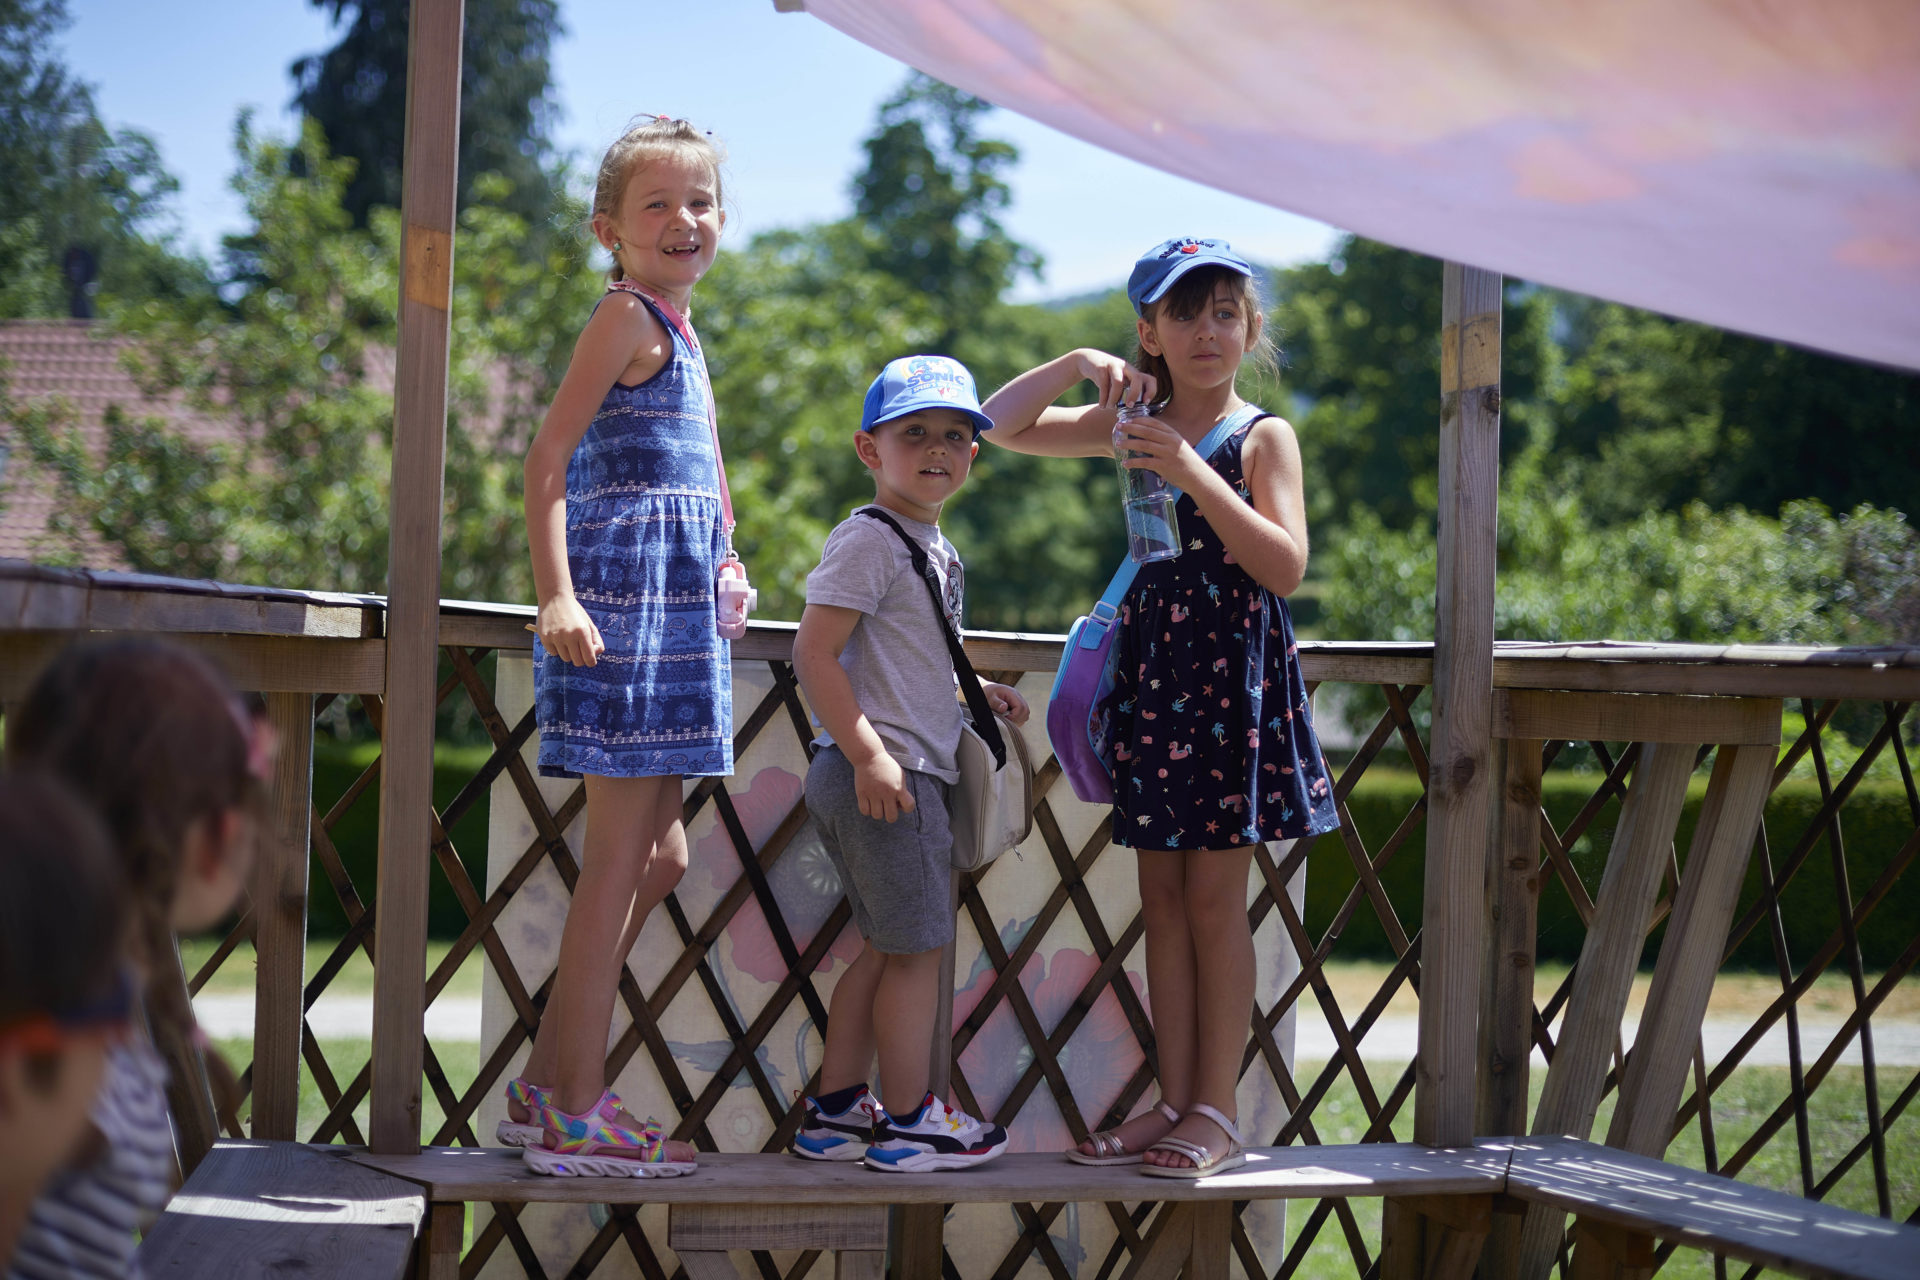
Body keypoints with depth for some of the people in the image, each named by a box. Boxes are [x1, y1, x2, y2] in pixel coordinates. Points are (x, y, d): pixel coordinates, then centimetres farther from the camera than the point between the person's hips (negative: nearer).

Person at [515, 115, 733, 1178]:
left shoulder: (675, 329, 19)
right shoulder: (628, 315, -8)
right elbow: (549, 456, -15)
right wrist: (557, 595, -24)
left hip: (673, 603, 10)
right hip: (624, 591, -10)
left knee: (656, 855, 13)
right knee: (619, 854, -8)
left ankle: (546, 1082, 20)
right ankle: (576, 1112, -3)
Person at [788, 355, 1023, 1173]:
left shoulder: (932, 547, 17)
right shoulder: (869, 539, -13)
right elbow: (815, 654, -20)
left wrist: (971, 696, 18)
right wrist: (870, 755, -25)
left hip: (906, 770, 10)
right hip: (881, 773, -10)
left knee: (885, 945, 15)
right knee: (916, 946, -3)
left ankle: (836, 1109, 22)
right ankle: (908, 1122, 5)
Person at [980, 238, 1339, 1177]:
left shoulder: (1262, 438, -4)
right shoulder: (1136, 425, 9)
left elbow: (1285, 566, -16)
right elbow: (1000, 424, 11)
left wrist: (1193, 475, -22)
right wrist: (1077, 365, -4)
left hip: (1235, 674, -5)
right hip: (1152, 667, 5)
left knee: (1215, 898, -2)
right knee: (1162, 900, 7)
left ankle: (1215, 1109, 5)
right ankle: (1175, 1101, 14)